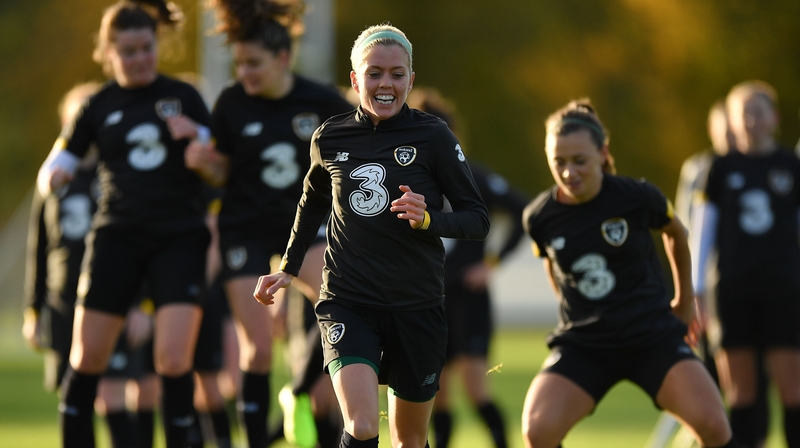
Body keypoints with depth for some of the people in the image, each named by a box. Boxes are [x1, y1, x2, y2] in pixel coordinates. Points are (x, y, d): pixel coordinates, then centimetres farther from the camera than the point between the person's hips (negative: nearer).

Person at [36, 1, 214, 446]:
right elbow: (54, 170, 7)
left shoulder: (184, 97, 4)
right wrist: (54, 177, -17)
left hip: (179, 240, -1)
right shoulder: (99, 107, 5)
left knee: (173, 360, -14)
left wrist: (195, 137, -17)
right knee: (88, 359, 1)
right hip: (118, 238, 2)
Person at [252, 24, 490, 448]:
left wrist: (427, 220, -20)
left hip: (417, 307, 0)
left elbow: (477, 219, -2)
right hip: (347, 303, 0)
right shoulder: (329, 139, 2)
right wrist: (288, 267, 21)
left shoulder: (433, 136, -5)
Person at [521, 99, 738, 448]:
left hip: (654, 336, -1)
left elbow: (675, 233, 12)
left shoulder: (638, 197, -10)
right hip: (582, 345, 1)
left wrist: (685, 299, 21)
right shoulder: (539, 218, -5)